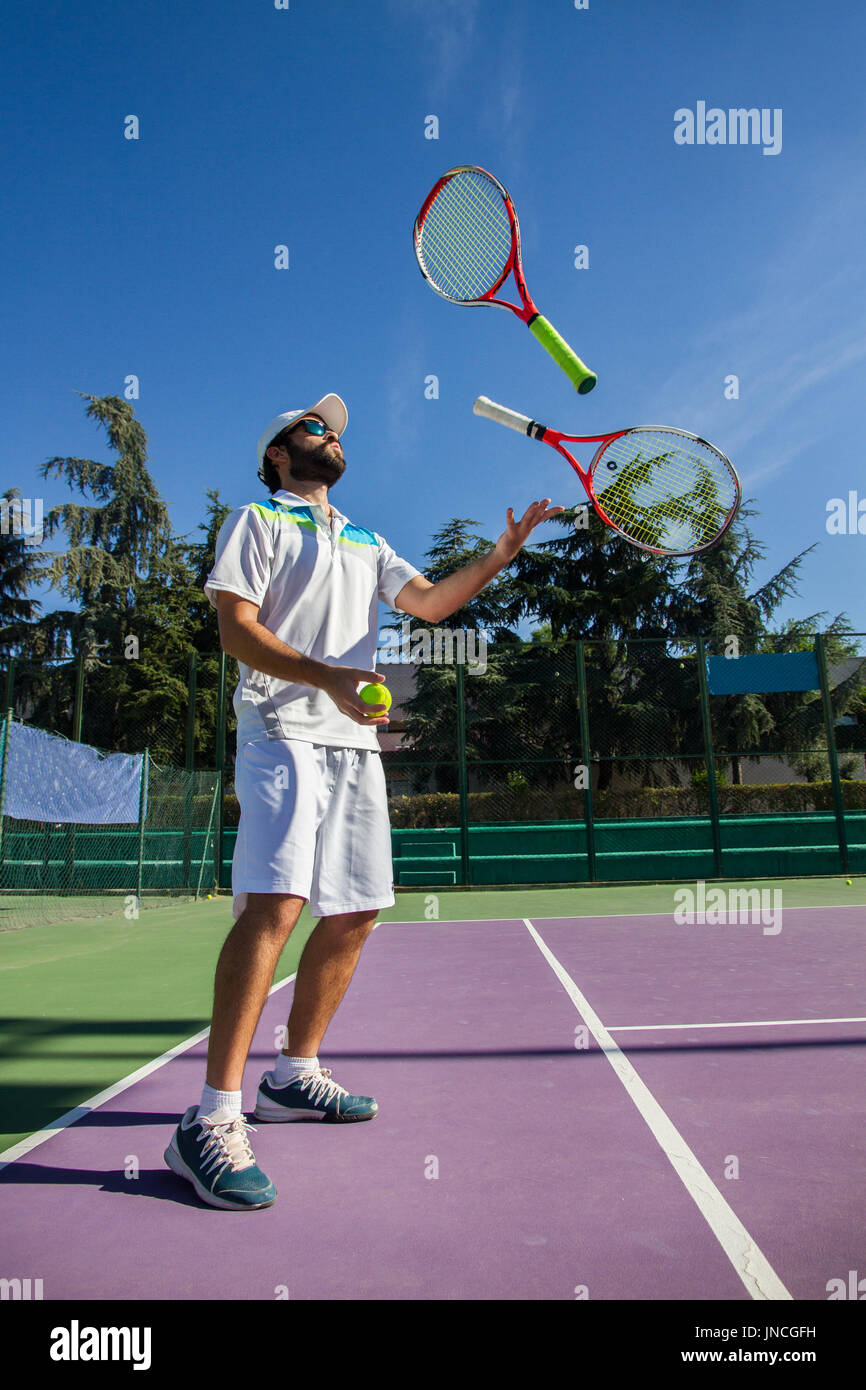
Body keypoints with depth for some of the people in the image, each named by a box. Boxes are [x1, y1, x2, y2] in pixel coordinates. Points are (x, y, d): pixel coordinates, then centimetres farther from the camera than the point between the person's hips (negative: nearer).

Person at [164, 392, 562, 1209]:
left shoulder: (366, 544, 26)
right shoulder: (256, 521, 8)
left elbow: (431, 603, 14)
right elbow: (236, 627, -6)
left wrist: (503, 552, 0)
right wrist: (327, 678, -22)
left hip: (356, 742, 7)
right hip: (283, 733, -7)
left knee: (355, 911, 7)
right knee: (274, 904, -21)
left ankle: (294, 1076, 23)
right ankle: (212, 1120, -15)